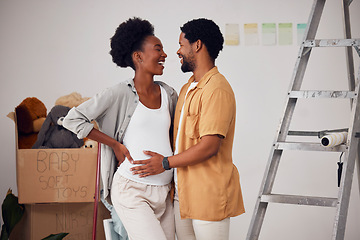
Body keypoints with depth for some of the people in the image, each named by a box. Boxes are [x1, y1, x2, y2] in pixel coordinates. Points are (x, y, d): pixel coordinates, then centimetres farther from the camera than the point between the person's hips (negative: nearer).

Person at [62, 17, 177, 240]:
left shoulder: (169, 94, 10)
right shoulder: (120, 94, -7)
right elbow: (73, 119, -5)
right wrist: (116, 144, -6)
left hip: (164, 192, 6)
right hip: (131, 190, -6)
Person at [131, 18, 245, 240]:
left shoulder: (217, 90, -15)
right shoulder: (187, 89, 17)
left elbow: (209, 146, -22)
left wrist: (166, 163, -13)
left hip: (209, 195, -9)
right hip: (183, 192, 9)